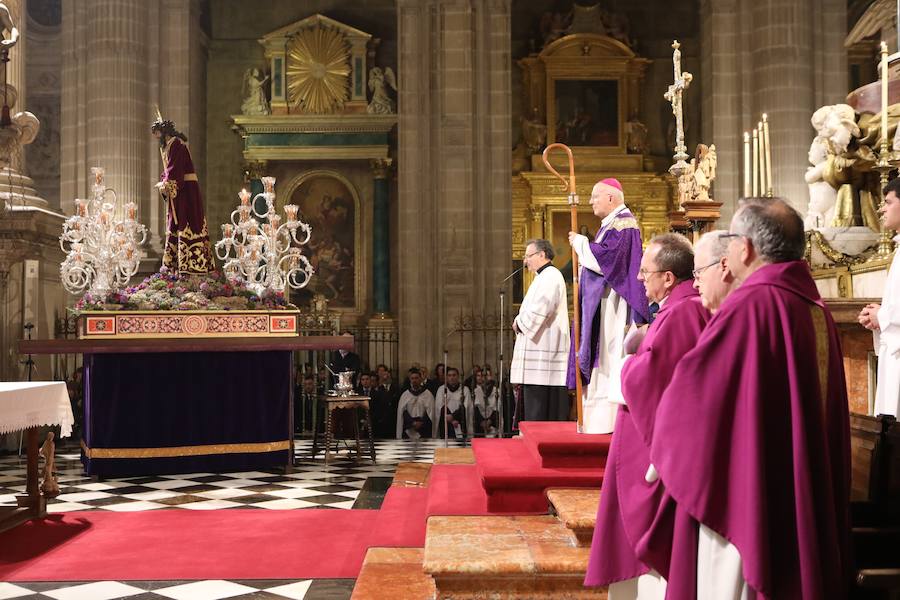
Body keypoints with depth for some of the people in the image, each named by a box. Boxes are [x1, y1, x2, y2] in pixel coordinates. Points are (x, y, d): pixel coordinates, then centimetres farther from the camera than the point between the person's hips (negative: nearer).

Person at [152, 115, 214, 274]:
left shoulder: (175, 143, -11)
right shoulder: (167, 145, 20)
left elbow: (174, 169, -19)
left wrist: (166, 185, -14)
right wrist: (163, 182, 4)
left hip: (185, 189, -10)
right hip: (176, 190, 10)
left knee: (184, 224, -12)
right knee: (174, 225, 10)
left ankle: (190, 264, -14)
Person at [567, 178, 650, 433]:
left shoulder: (623, 223, -12)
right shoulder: (610, 224, 19)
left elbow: (607, 256, -23)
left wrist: (580, 242, -12)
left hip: (613, 304, -10)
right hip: (602, 302, 10)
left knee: (611, 351, -10)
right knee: (602, 353, 9)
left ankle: (610, 417, -9)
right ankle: (601, 417, 12)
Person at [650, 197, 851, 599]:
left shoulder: (748, 305, -19)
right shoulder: (815, 306, 6)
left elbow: (691, 385, -14)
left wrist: (664, 454, 1)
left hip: (745, 489, -8)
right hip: (805, 489, 8)